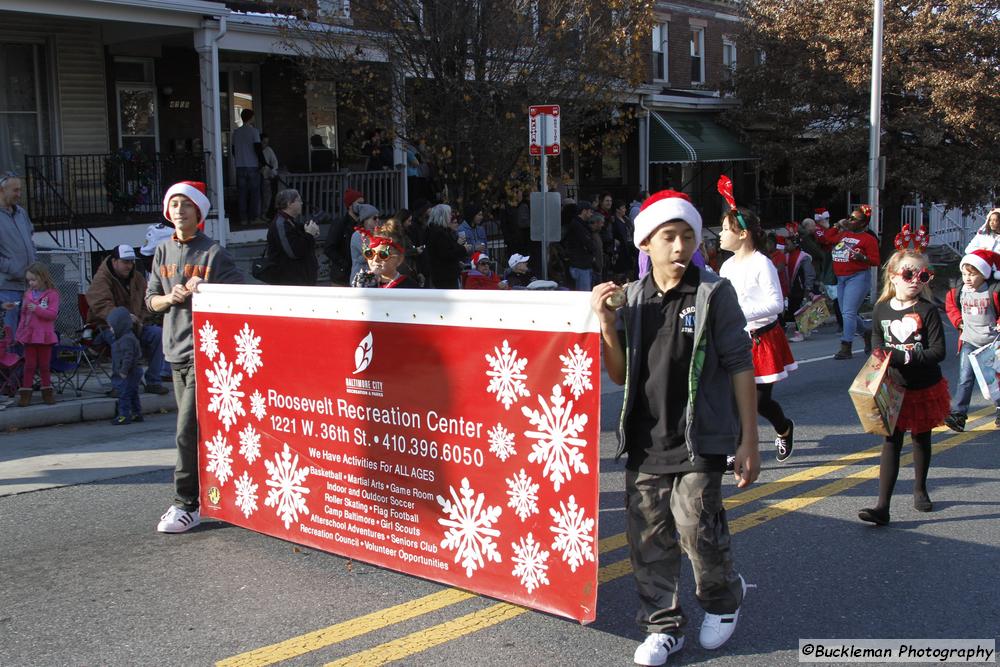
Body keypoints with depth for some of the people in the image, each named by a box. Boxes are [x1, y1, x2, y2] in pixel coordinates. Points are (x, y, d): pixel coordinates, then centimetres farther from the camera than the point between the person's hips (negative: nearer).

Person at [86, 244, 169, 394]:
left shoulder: (138, 278, 13)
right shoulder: (101, 279, -8)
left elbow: (145, 303, 16)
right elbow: (101, 306, -23)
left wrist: (140, 321, -4)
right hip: (106, 326, -6)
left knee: (158, 333, -20)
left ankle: (153, 381, -14)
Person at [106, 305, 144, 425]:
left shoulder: (126, 340, -20)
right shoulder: (128, 337, 15)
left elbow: (128, 357, -27)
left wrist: (124, 371, -25)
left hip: (128, 374, -11)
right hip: (134, 372, 11)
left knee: (124, 393, -7)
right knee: (132, 394, 17)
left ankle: (124, 415, -5)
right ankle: (137, 413, 25)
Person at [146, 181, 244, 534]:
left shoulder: (213, 252, -3)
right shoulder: (163, 253, 14)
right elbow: (151, 299, 15)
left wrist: (204, 290, -19)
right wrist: (170, 298, -6)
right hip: (176, 349, 7)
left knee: (189, 430, -11)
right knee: (191, 428, 13)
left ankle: (186, 504, -6)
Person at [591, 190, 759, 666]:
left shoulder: (713, 293, -5)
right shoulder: (632, 298, 6)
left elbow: (739, 366, -4)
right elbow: (620, 376, 9)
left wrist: (748, 441, -6)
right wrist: (607, 326, -7)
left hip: (698, 439, -4)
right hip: (645, 439, 4)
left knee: (695, 527, -10)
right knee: (648, 537, 8)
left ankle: (724, 596, 22)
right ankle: (663, 625, 25)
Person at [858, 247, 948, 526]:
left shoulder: (927, 311, -12)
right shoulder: (881, 309, -2)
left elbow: (938, 352, -17)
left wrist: (906, 357, -26)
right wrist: (882, 356, -7)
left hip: (925, 387, -1)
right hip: (894, 388, 1)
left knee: (921, 439, 17)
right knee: (891, 442, -2)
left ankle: (920, 489, 40)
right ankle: (882, 506, -7)